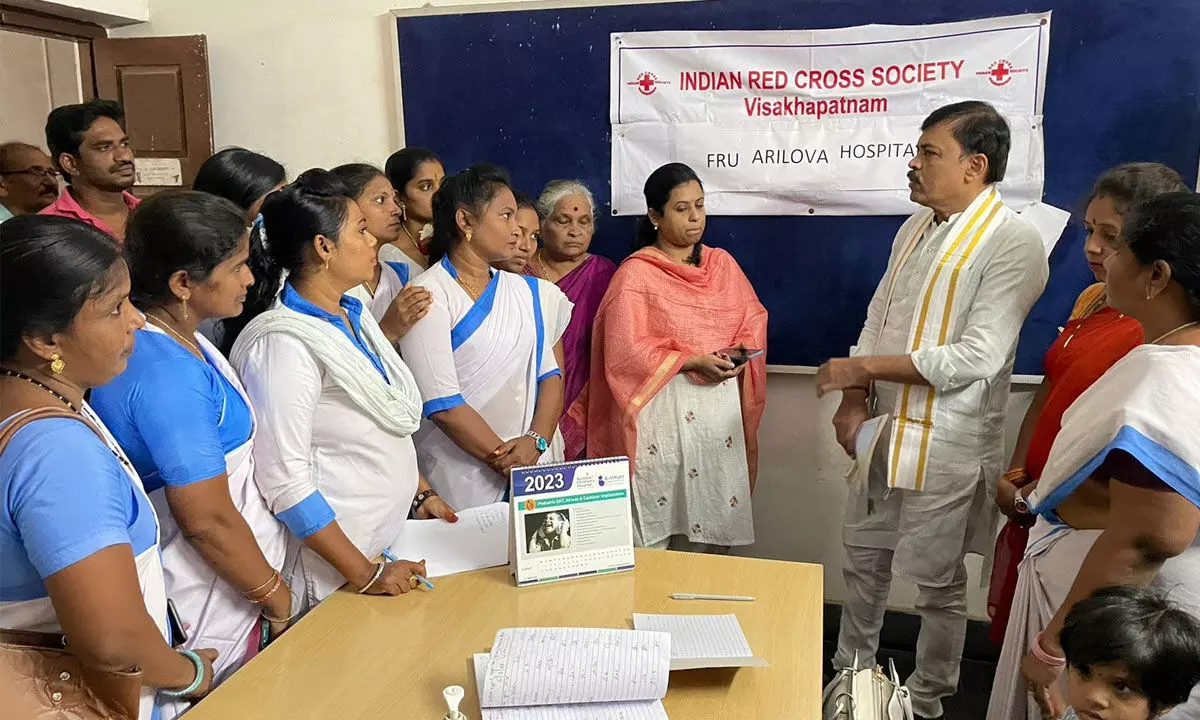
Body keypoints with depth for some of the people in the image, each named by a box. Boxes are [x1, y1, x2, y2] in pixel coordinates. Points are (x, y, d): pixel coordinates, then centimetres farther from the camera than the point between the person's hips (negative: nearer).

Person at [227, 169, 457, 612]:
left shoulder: (353, 314, 6)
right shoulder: (285, 342, -21)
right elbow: (284, 480, -24)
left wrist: (421, 493, 11)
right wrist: (365, 575, -21)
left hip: (392, 540, 8)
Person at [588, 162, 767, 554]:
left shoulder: (722, 263, 12)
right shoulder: (636, 273, -4)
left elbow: (753, 318, 16)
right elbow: (626, 352, -10)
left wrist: (742, 350, -5)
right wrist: (693, 363, -17)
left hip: (721, 407, 5)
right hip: (663, 408, -4)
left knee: (712, 523, 6)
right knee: (656, 533, -3)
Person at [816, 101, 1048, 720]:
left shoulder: (1013, 243, -15)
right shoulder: (914, 229, 9)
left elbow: (976, 358, -22)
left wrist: (863, 368, -17)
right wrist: (853, 401, -2)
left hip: (947, 445, -7)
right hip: (883, 431, 7)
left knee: (939, 583, 9)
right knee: (863, 564, 18)